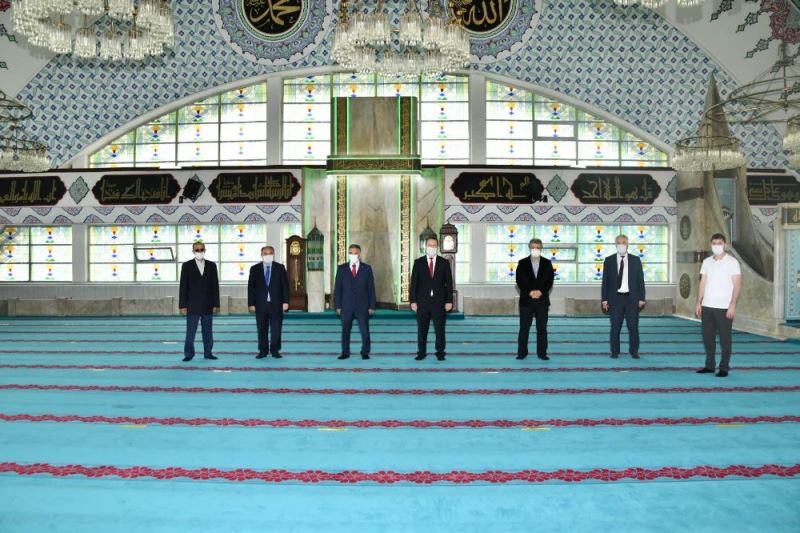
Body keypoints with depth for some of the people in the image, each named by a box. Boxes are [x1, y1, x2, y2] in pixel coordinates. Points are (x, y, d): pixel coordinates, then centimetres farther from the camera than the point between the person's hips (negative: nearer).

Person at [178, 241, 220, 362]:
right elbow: (183, 287, -1)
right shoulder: (187, 265, 1)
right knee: (190, 331, 0)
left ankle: (208, 353, 15)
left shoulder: (212, 265, 6)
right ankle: (189, 354, 8)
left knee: (208, 331, 8)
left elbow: (215, 286, 5)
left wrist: (216, 304, 0)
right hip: (192, 305, -2)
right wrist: (182, 305, -6)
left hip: (208, 305, 2)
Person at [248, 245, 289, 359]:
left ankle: (275, 350, 11)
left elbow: (285, 285, 2)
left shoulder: (280, 268, 4)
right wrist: (251, 303, -3)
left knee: (276, 328, 2)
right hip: (260, 304, 1)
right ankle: (263, 350, 15)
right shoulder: (255, 269, 5)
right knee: (262, 329, 5)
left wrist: (285, 301, -5)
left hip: (276, 304, 0)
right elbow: (251, 287, 3)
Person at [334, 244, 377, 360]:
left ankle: (365, 353, 13)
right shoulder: (342, 269, 6)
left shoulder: (367, 268, 5)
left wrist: (371, 306, -2)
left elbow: (371, 288, 3)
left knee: (365, 331, 1)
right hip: (346, 306, 1)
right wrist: (337, 306, -2)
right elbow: (337, 288, 4)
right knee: (345, 331, 4)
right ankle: (345, 353, 14)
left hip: (362, 306, -1)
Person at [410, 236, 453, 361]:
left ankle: (440, 353, 15)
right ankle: (421, 352, 15)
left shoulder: (444, 263, 5)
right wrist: (413, 301, -4)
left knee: (440, 329, 4)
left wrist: (449, 301, -3)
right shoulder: (418, 263, 4)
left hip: (439, 301, 0)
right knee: (422, 329, 5)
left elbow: (449, 283, 3)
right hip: (423, 301, 0)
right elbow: (414, 283, 2)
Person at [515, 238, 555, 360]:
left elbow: (550, 280, 1)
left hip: (542, 300, 1)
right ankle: (522, 352, 9)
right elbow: (519, 280, -3)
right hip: (526, 300, -1)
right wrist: (529, 292, -14)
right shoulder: (522, 263, 4)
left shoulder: (547, 263, 7)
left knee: (542, 328, 4)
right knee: (524, 327, 2)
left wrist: (541, 291, -14)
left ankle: (542, 352, 10)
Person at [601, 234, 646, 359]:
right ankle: (615, 351, 10)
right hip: (615, 298, 0)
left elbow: (640, 280, 6)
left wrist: (641, 298, -1)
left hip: (632, 298, 0)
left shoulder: (636, 260, 6)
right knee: (615, 327, 2)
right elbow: (605, 281, 3)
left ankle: (634, 351, 12)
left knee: (633, 326, 2)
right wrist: (604, 299, -2)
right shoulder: (609, 260, 4)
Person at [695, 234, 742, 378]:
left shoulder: (732, 262, -4)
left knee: (724, 339, 3)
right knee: (708, 337, 9)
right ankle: (710, 366, 19)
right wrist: (698, 303, 6)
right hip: (707, 306, 5)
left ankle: (724, 368, 12)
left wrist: (732, 305, -15)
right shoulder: (706, 262, 10)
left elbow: (737, 285, -7)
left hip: (724, 307, -4)